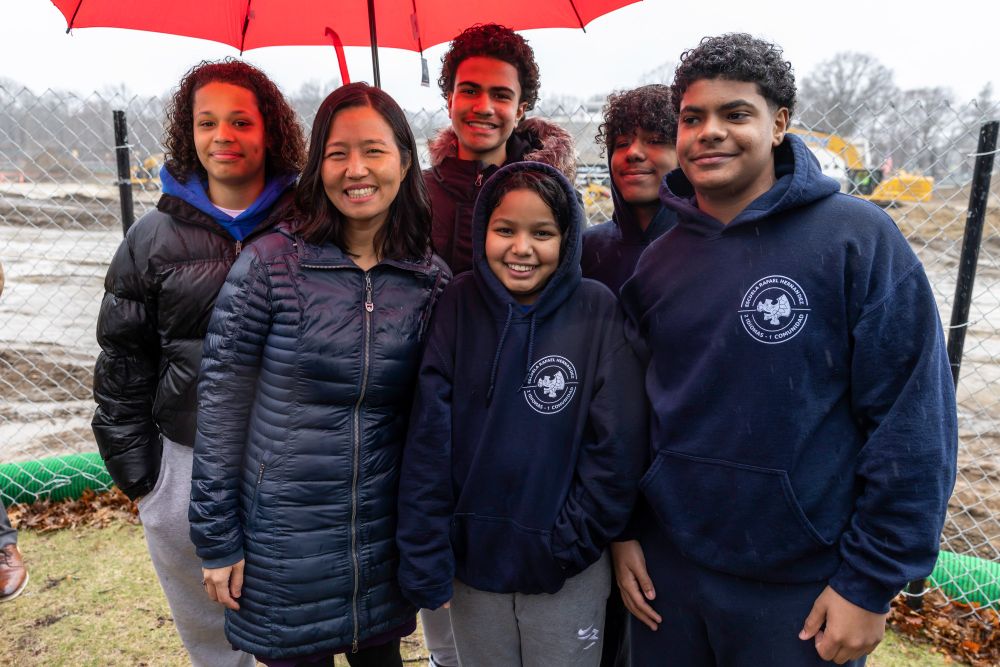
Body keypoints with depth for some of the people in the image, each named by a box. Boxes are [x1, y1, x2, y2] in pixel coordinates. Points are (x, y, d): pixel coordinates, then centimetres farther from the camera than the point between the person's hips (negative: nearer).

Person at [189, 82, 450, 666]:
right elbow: (222, 404, -7)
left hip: (387, 544, 3)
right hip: (283, 546, -2)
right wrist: (217, 540, -5)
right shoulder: (271, 263, -11)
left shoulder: (432, 280, -3)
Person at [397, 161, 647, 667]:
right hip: (471, 562, 2)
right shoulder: (460, 305, -7)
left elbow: (615, 447, -8)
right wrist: (425, 561, -9)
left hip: (569, 574, -1)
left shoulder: (597, 311, -10)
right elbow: (428, 440, -8)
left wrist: (568, 543, -9)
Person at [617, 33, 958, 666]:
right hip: (666, 568, 4)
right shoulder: (656, 260, 0)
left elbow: (912, 421, -11)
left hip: (805, 588, -3)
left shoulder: (858, 237, -11)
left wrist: (872, 582, -10)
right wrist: (621, 532, 4)